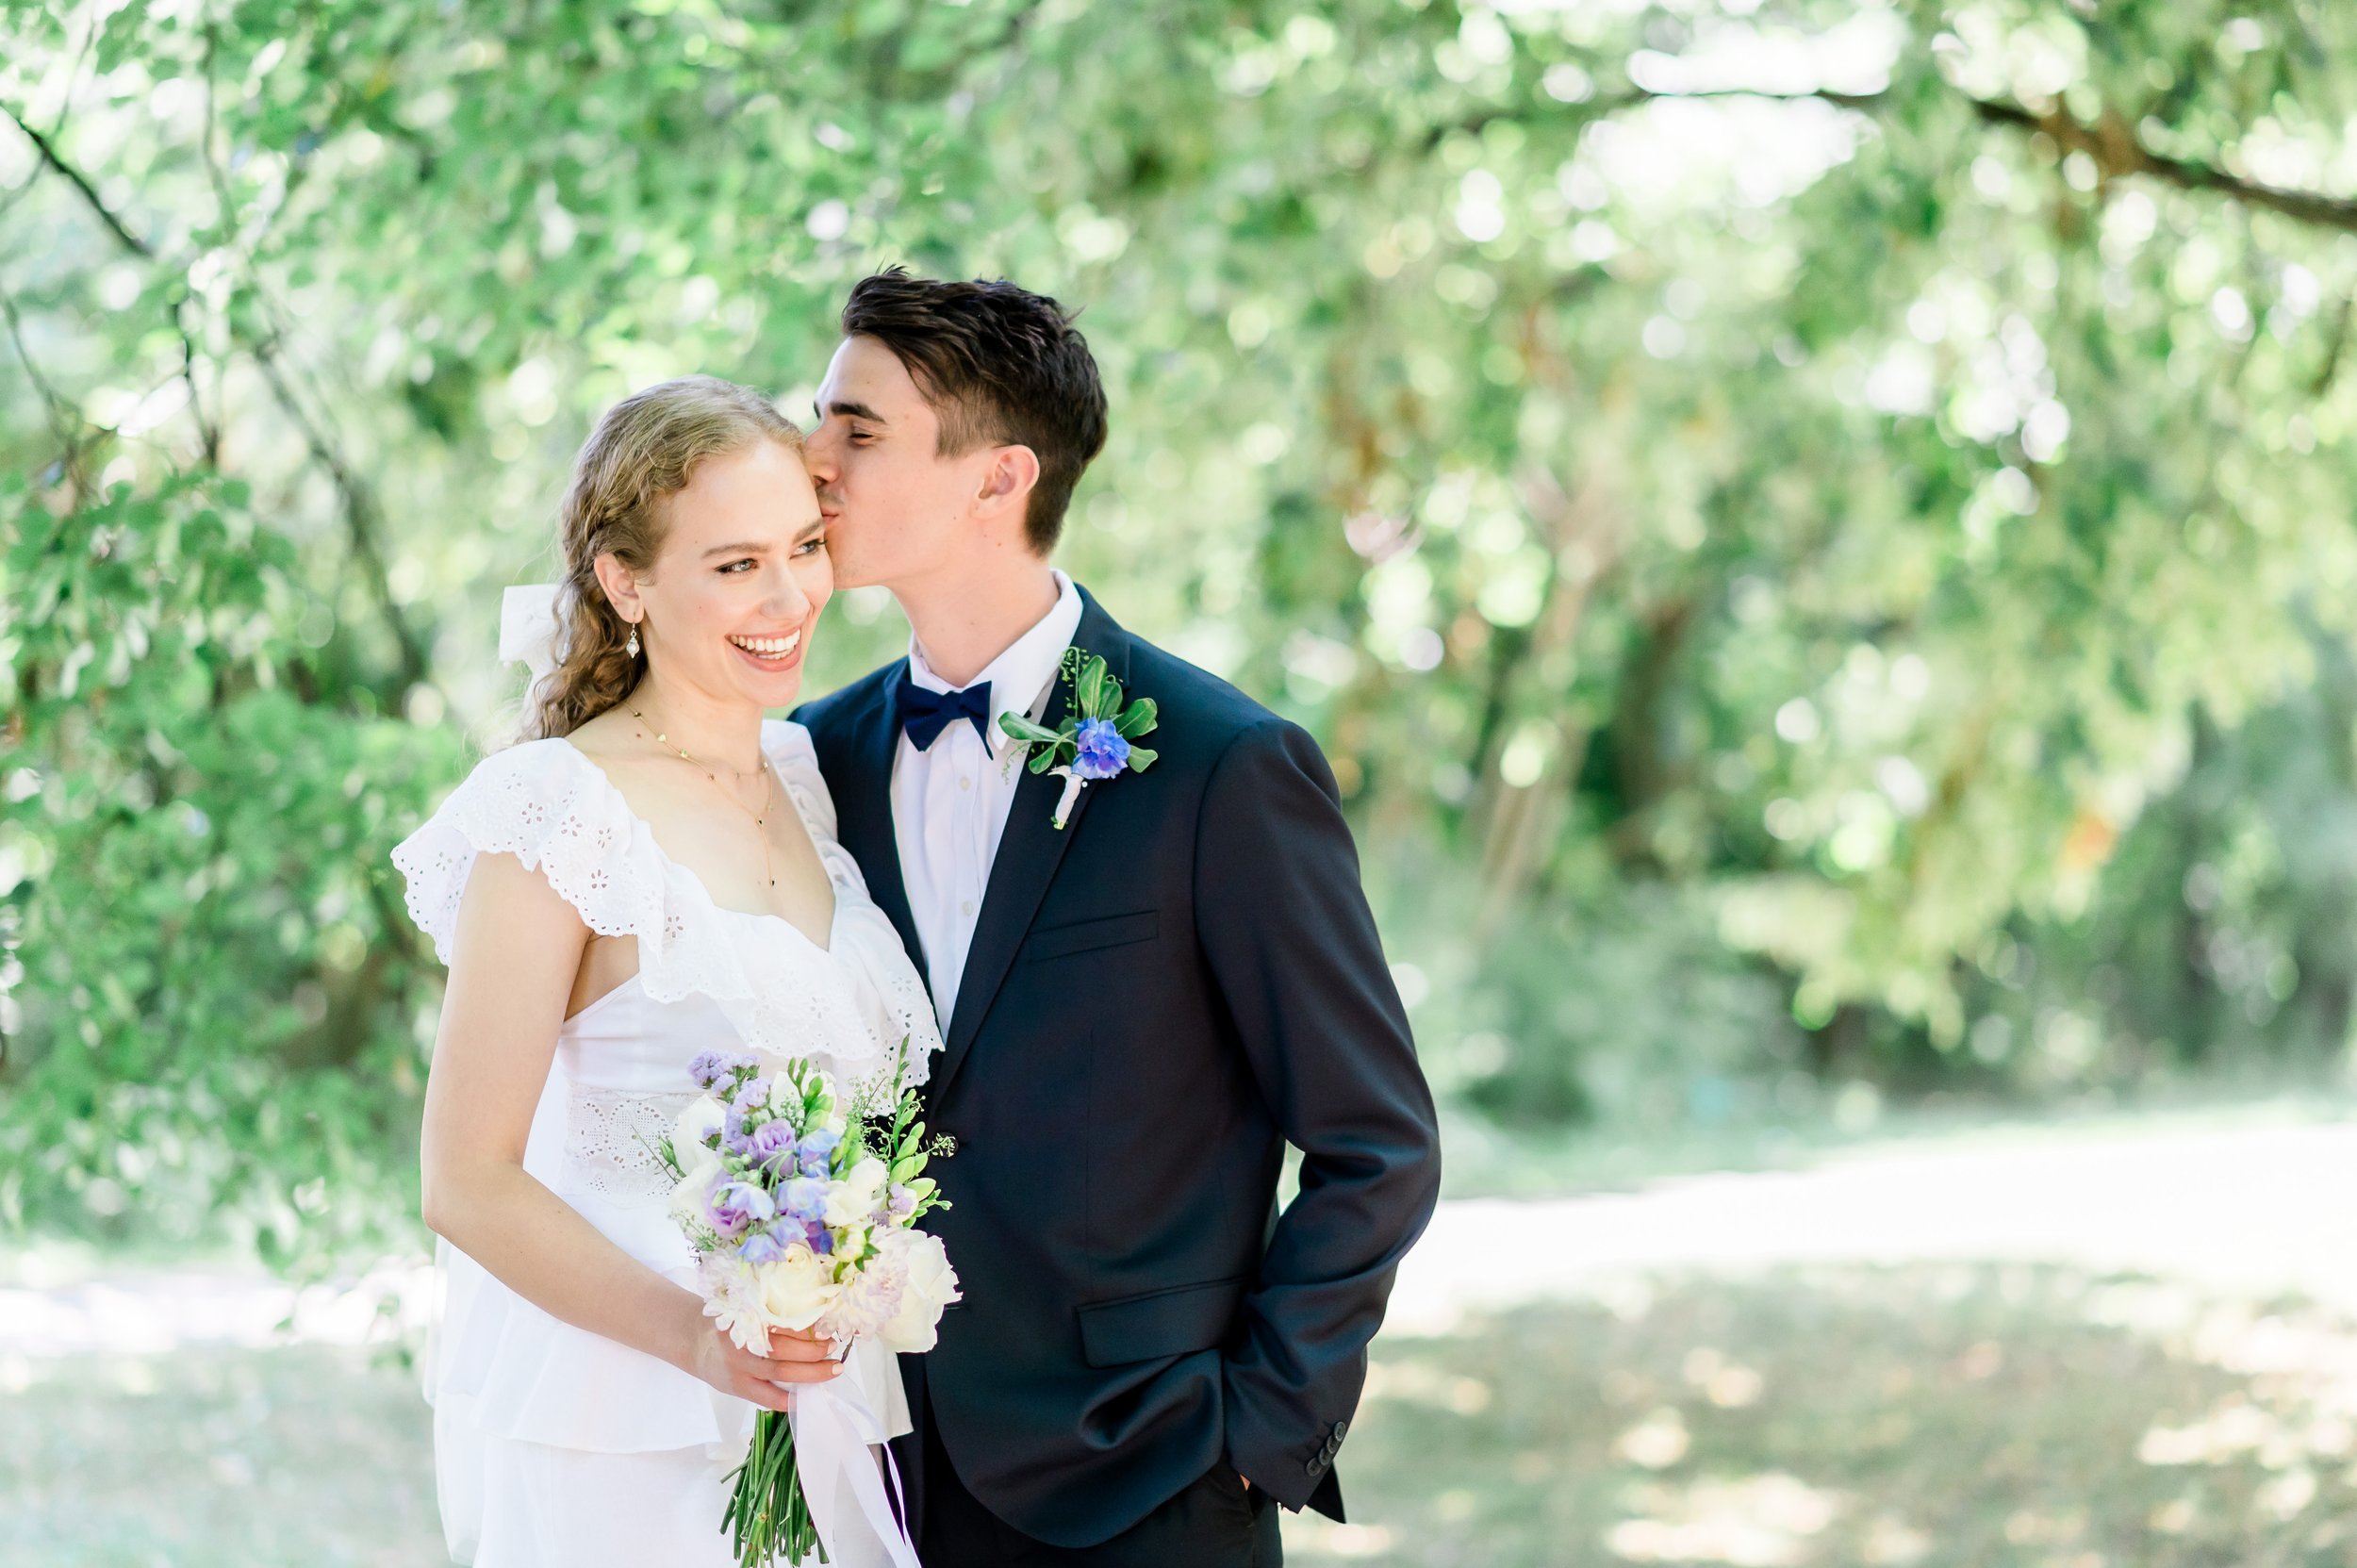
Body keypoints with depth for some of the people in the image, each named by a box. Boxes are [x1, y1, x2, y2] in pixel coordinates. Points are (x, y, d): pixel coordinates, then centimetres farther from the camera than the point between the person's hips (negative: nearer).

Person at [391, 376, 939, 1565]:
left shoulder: (803, 775, 8)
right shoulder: (558, 813, -13)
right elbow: (467, 1187, -14)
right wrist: (697, 1336, -24)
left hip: (817, 1411, 6)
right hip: (624, 1442, -6)